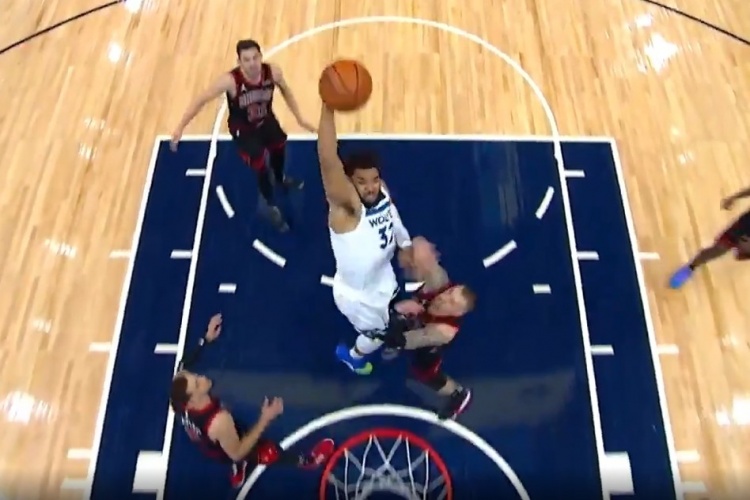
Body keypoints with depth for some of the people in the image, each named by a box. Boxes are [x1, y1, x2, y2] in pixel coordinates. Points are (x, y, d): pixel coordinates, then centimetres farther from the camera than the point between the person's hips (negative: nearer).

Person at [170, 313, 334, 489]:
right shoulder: (219, 421, -48)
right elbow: (236, 454, -31)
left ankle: (239, 468, 53)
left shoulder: (179, 398, -29)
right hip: (226, 453, -6)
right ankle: (307, 461, 39)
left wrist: (207, 338, -7)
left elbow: (184, 365, -7)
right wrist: (265, 419, -34)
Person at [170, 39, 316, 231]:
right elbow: (201, 100, -28)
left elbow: (285, 91, -4)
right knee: (260, 166, -7)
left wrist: (299, 119, -1)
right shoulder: (230, 81, -37)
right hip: (243, 129, -5)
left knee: (279, 146, 28)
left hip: (266, 120, 5)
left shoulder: (273, 72, -27)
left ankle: (280, 179, 65)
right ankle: (272, 207, 23)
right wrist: (180, 127, -31)